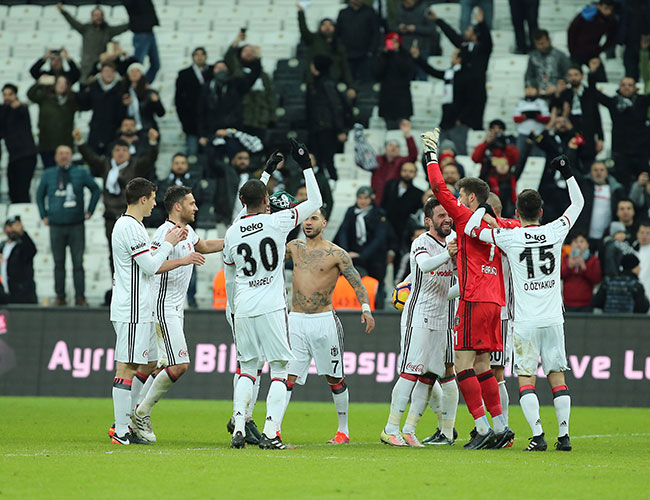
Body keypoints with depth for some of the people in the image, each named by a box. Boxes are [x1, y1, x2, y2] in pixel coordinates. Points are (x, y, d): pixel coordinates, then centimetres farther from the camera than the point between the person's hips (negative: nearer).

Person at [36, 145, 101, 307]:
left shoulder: (81, 173, 4)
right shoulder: (49, 175, 8)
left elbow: (96, 190, 13)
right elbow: (39, 195, 20)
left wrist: (89, 211, 8)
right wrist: (44, 216, 12)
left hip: (76, 225, -1)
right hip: (56, 225, 1)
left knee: (78, 263, -3)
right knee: (59, 263, 4)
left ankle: (80, 297, 0)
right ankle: (60, 297, 8)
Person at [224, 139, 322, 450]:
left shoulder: (232, 233, 5)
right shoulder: (277, 222, -6)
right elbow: (315, 202, 4)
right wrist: (305, 166, 10)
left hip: (243, 308, 3)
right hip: (272, 307, -3)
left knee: (247, 369, 14)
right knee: (279, 371, 1)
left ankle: (239, 427, 1)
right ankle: (270, 433, -10)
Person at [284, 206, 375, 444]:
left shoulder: (336, 254, -3)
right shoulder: (294, 247, 9)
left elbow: (357, 283, -4)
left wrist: (366, 308, -21)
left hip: (324, 322, -2)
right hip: (296, 320, 2)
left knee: (335, 378, 9)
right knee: (287, 376, -9)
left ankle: (343, 430, 21)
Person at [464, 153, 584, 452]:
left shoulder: (510, 237, -9)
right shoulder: (555, 232, 0)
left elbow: (470, 229, -7)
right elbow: (577, 203, 15)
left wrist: (484, 205, 5)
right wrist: (567, 173, 21)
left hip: (526, 322, -3)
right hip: (553, 318, 3)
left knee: (526, 378, -1)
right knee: (557, 376, 7)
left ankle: (538, 435, -12)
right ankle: (564, 435, 4)